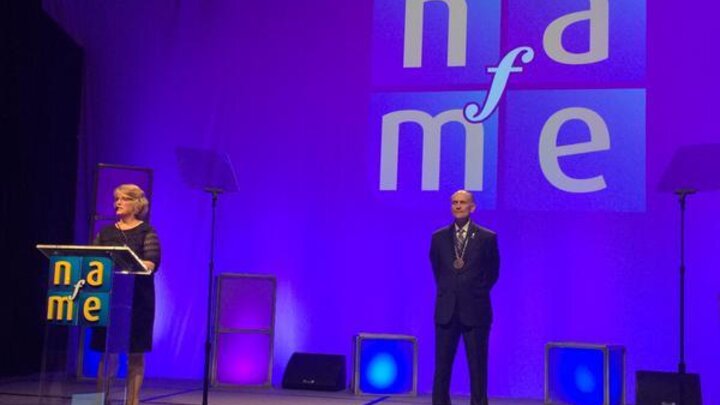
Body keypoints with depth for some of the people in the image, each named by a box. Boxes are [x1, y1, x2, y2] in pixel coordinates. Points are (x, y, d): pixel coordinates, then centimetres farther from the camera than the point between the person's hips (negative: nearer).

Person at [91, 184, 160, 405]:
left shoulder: (147, 232, 1)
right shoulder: (105, 232, 14)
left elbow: (152, 263, -10)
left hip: (137, 298, -3)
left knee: (135, 353, 1)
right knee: (107, 351, 2)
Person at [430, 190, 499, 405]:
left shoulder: (487, 237, -1)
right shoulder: (439, 237, 7)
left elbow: (492, 272, 9)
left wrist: (478, 293, 7)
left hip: (475, 310, -2)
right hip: (446, 310, 2)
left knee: (477, 367, 2)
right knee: (442, 365, 5)